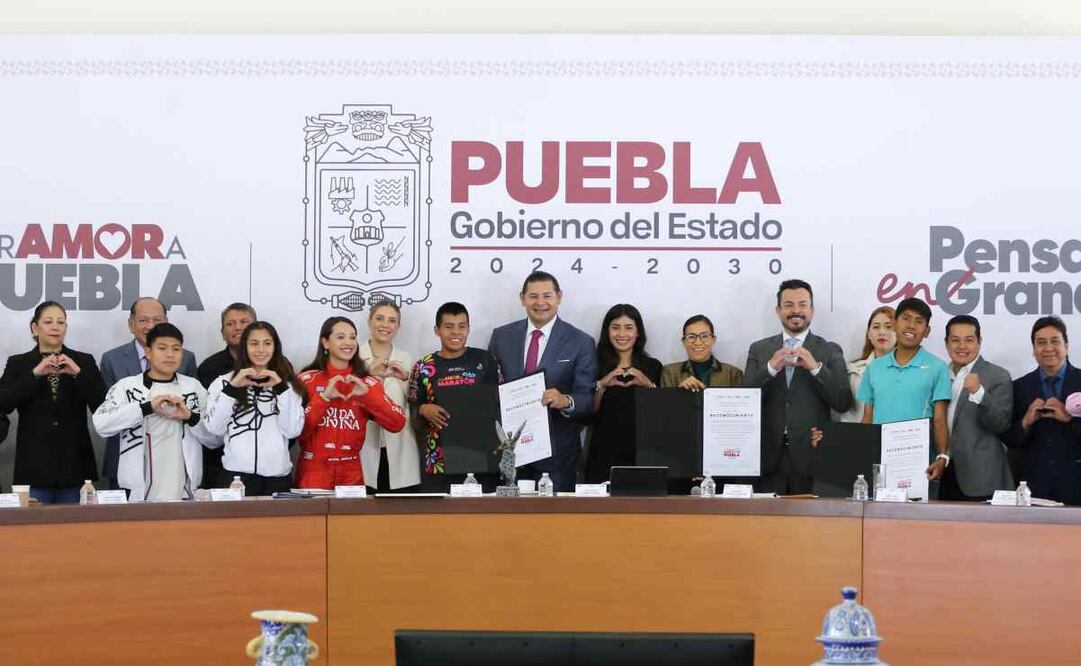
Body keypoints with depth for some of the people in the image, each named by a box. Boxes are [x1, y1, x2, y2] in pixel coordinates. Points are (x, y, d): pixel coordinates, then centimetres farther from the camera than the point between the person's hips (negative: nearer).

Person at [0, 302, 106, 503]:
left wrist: (78, 373, -13)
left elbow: (102, 407, -1)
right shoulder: (17, 364, 8)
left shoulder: (83, 361, 9)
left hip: (74, 465, 1)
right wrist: (35, 374, -15)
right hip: (35, 466, 0)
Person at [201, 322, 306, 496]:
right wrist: (232, 387, -10)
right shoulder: (224, 382, 7)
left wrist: (281, 389, -8)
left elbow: (293, 430, -1)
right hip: (236, 474, -2)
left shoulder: (287, 384, 11)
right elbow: (214, 428, -3)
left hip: (278, 475, 2)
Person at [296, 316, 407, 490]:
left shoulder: (367, 383, 6)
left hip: (352, 472, 2)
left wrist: (366, 394, -15)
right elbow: (297, 430, -7)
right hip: (314, 469, -2)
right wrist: (324, 397, -16)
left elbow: (397, 424, -5)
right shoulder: (307, 380, 0)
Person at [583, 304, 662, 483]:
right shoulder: (595, 366, 5)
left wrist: (649, 385, -12)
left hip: (642, 454, 0)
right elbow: (588, 414, 0)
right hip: (604, 454, 0)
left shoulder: (652, 366, 7)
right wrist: (602, 385, -14)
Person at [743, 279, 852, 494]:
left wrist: (816, 368, -14)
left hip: (811, 459, -1)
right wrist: (771, 367, -13)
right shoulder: (759, 350, 12)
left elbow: (844, 404, -2)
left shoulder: (830, 351, 7)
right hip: (769, 458, 1)